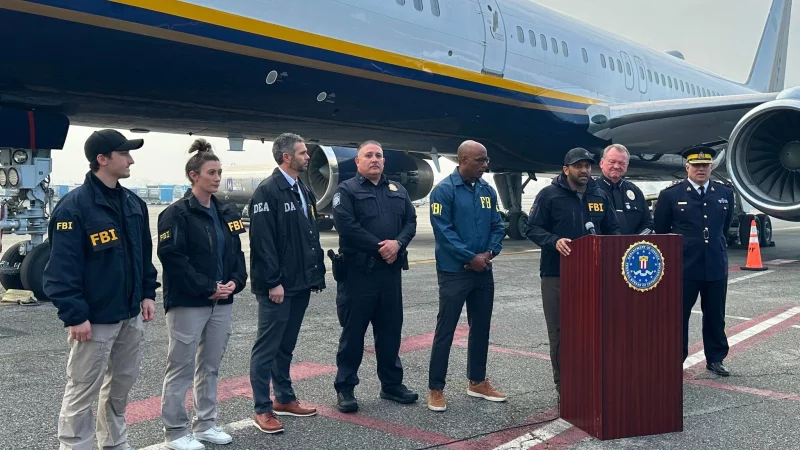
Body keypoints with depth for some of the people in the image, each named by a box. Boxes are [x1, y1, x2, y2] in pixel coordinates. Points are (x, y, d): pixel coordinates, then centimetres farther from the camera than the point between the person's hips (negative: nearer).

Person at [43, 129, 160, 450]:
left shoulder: (134, 203, 9)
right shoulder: (74, 206, -15)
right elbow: (63, 267, -18)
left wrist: (147, 294, 10)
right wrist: (75, 315, -20)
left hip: (131, 315, 8)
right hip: (93, 319, -7)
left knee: (122, 383, 18)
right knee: (82, 391, 3)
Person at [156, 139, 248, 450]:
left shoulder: (227, 213, 12)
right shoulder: (176, 214, -9)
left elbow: (237, 252, 15)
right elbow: (172, 258, -16)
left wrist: (235, 282, -3)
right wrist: (207, 288, -17)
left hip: (222, 302, 7)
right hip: (188, 303, -7)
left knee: (210, 366, 14)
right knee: (181, 368, 2)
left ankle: (205, 424, 27)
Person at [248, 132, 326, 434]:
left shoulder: (304, 191, 15)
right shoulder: (267, 191, -12)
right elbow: (262, 240, -18)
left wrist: (317, 273, 14)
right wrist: (273, 282, -21)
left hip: (300, 283, 9)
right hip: (277, 286, -8)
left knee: (287, 345, 17)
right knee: (267, 347, 0)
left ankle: (285, 399, 28)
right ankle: (262, 410, 8)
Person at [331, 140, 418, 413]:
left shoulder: (398, 191, 15)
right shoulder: (346, 190, -2)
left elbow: (410, 221, 7)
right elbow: (347, 227, -15)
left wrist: (397, 243, -13)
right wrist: (380, 247, -16)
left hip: (391, 271, 5)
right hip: (357, 271, -5)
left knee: (390, 330, 13)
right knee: (353, 332, 2)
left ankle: (392, 384, 26)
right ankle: (345, 388, 13)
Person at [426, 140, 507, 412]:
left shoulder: (488, 191, 8)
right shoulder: (444, 190, -10)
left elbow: (498, 226, 11)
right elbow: (443, 230, -16)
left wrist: (489, 252, -7)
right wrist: (471, 258, -17)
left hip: (484, 272, 7)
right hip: (454, 272, -6)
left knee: (481, 328, 14)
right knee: (445, 330, -1)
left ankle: (477, 382, 28)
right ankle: (435, 388, 8)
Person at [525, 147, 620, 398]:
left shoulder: (600, 196, 11)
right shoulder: (549, 195, -4)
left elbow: (612, 230, 16)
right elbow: (533, 229, -7)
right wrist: (554, 241, -25)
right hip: (557, 273, -4)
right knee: (560, 331, 3)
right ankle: (562, 383, 13)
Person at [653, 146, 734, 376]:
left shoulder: (725, 193, 7)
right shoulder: (670, 195, -3)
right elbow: (660, 230, 5)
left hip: (716, 265, 3)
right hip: (683, 266, -3)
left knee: (715, 315, 12)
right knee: (678, 314, 4)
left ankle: (716, 358, 25)